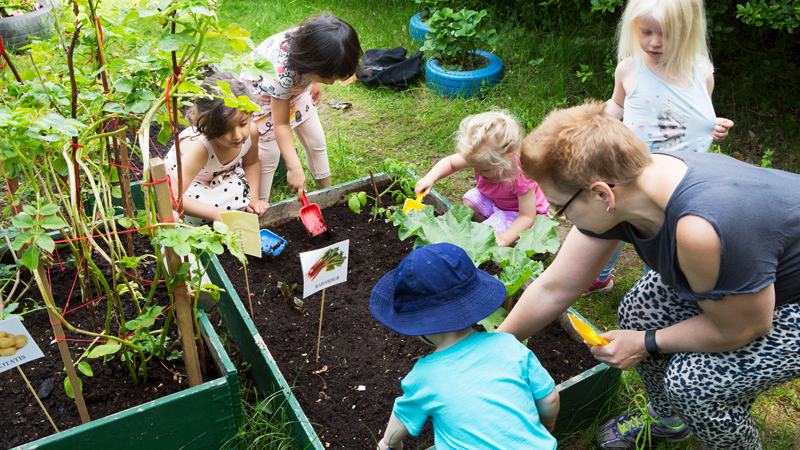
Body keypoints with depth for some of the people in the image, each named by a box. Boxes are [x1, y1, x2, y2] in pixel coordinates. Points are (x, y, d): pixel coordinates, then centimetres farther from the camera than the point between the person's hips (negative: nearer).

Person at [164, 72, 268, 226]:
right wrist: (215, 213, -51)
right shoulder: (198, 146, -44)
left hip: (219, 178, 6)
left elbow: (251, 163, 0)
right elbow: (173, 197, -48)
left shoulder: (250, 131, -25)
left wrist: (252, 198, -10)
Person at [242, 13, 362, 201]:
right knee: (268, 155, -8)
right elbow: (281, 124, -37)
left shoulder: (316, 41, -31)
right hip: (263, 93, -6)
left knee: (317, 141, 10)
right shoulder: (282, 70, -46)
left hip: (295, 87, 6)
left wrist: (315, 83, 10)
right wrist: (294, 167, -41)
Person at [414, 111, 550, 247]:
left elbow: (527, 216, -32)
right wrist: (429, 178, -26)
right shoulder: (482, 157, -27)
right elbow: (450, 162, -9)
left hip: (519, 211, -6)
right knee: (470, 200, -15)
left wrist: (505, 239, -40)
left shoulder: (521, 176, -42)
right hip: (492, 199, 7)